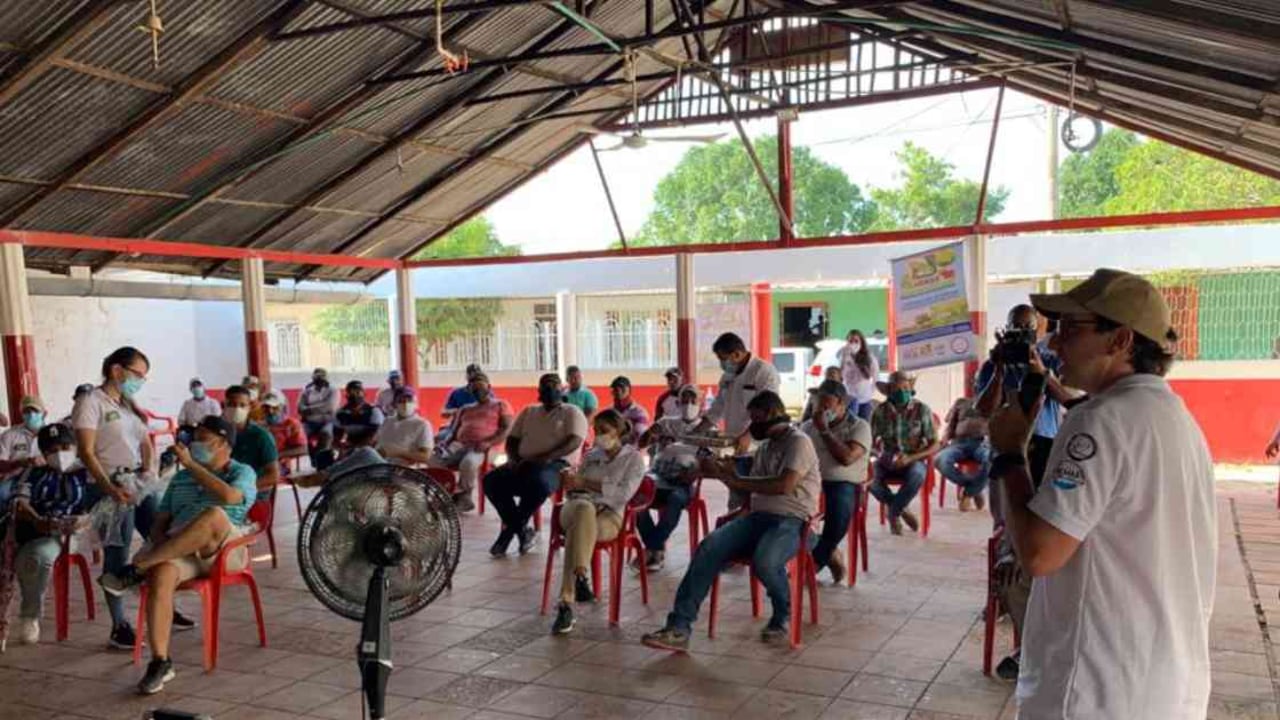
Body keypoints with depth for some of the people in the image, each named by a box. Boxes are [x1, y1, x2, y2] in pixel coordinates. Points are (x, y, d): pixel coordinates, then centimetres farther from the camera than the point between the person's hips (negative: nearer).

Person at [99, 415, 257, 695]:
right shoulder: (181, 478, 28)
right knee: (161, 575, -33)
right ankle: (160, 661, -27)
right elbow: (160, 523, 21)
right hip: (180, 549, 4)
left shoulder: (242, 473, 10)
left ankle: (137, 569, -32)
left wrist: (190, 464, -6)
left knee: (214, 515, -38)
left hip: (224, 549, -4)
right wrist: (162, 545, -3)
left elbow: (228, 496, -14)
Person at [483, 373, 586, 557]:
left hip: (558, 464, -5)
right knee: (491, 480, -23)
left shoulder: (572, 412, 8)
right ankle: (522, 531, -13)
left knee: (538, 482, -39)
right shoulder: (528, 412, 24)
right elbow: (512, 440, 19)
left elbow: (574, 442, -9)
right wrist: (513, 459, -5)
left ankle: (510, 529, -15)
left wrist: (545, 458, -23)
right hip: (524, 464, 5)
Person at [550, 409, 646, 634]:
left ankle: (566, 604, -42)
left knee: (577, 531, -38)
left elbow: (624, 493, -6)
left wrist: (586, 483, -11)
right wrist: (570, 482, 0)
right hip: (577, 507, 2)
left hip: (609, 515, -2)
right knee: (585, 507, -38)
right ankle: (580, 578, -48)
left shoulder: (634, 458, 12)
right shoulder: (591, 455, 26)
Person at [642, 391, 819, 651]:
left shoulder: (798, 442, -4)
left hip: (791, 521, -7)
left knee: (764, 561, -37)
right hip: (757, 515, 7)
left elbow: (784, 485, -19)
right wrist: (726, 473, 2)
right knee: (709, 547, -19)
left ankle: (783, 617, -2)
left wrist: (735, 480, -13)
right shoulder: (764, 447, 23)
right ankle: (679, 627, -23)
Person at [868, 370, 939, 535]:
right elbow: (873, 441, 3)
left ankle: (893, 513, -10)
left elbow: (934, 446, -4)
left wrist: (910, 458, -19)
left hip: (913, 460, -1)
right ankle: (901, 510, -7)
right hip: (887, 460, 1)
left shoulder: (922, 410, -5)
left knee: (917, 476, -36)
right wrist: (887, 456, -18)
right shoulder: (880, 411, -2)